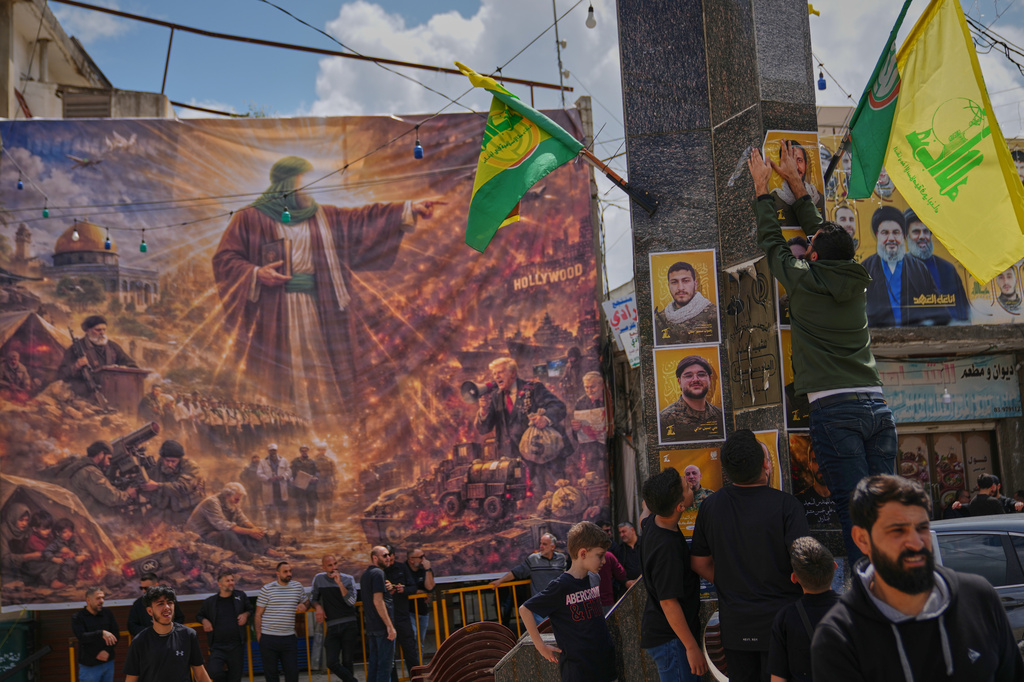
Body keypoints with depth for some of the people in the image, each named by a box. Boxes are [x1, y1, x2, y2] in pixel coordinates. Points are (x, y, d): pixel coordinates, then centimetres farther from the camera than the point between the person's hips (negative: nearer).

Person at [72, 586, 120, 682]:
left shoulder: (108, 614, 5)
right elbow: (81, 637, -22)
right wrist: (101, 633, -36)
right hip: (89, 666, -4)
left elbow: (115, 634, 3)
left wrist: (107, 651, -12)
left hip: (108, 663, 4)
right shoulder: (77, 618, -6)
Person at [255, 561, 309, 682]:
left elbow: (305, 601, 25)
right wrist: (259, 635, -3)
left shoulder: (297, 586, 8)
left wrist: (303, 605, 0)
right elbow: (258, 614, 1)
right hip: (268, 639, -3)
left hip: (289, 637, 3)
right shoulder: (266, 589, -2)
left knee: (292, 672, 0)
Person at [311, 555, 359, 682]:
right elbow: (313, 598, 19)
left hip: (349, 625, -2)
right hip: (331, 627, 2)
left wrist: (340, 583, -17)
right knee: (332, 663, -11)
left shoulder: (348, 579, 2)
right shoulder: (319, 579, 7)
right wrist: (318, 607, -2)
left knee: (347, 662, 0)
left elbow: (351, 602, -10)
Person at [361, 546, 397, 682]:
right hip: (382, 625, -9)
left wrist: (387, 588, 8)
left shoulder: (365, 574, 17)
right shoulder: (378, 573, -12)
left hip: (371, 625, 9)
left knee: (373, 663, 11)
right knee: (385, 663, -6)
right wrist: (390, 626, -20)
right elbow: (378, 601, -19)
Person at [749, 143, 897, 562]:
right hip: (876, 405, 6)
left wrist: (762, 188, 27)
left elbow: (771, 241, 15)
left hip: (833, 409, -5)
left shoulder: (803, 281, -1)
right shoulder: (857, 282, 14)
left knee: (854, 513, -9)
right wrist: (795, 184, 40)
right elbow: (822, 231, 29)